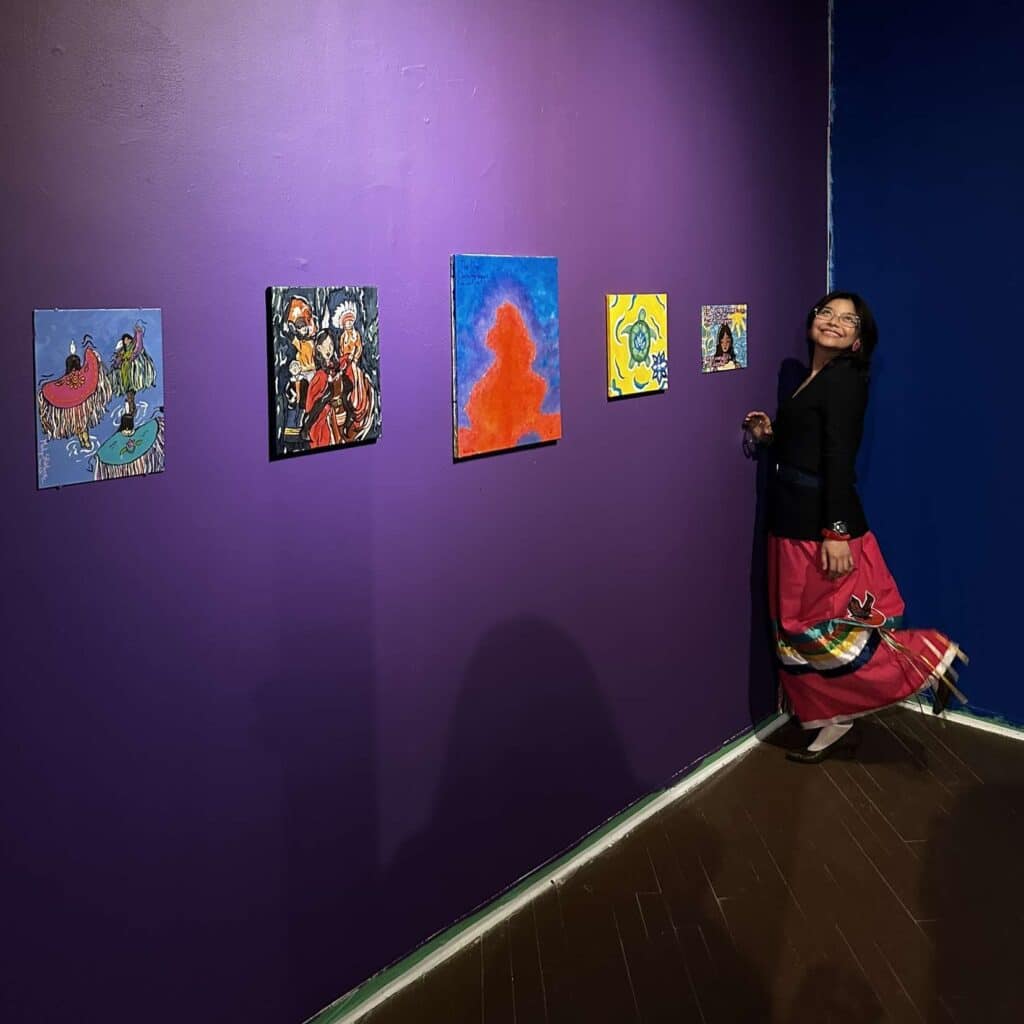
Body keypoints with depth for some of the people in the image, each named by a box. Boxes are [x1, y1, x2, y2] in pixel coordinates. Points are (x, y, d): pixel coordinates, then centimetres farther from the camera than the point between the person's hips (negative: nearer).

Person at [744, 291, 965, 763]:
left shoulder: (844, 379, -12)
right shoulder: (812, 378, 15)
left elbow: (840, 458, -20)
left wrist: (837, 531, -24)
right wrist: (769, 436, 4)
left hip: (821, 523, -9)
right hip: (795, 521, 9)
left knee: (827, 625, -4)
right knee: (800, 627, 12)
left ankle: (930, 657, 9)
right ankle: (835, 724, 22)